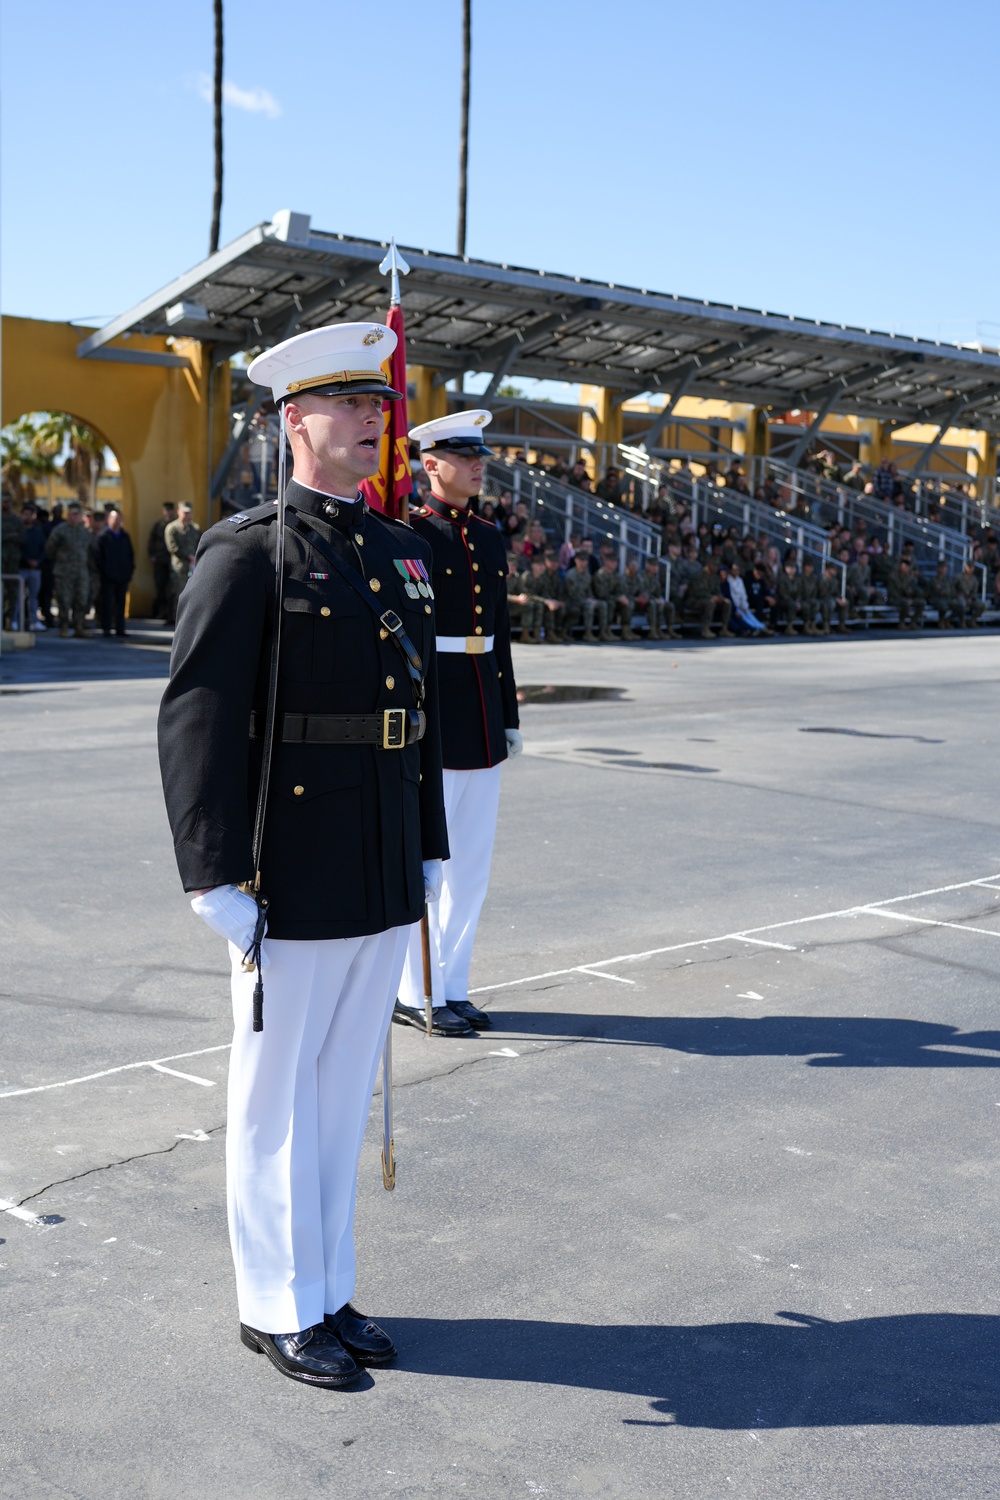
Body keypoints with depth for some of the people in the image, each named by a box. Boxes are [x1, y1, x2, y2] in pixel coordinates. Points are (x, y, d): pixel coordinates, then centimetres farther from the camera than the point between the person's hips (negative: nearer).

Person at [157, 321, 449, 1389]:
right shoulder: (247, 553, -10)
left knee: (345, 1091, 17)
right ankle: (278, 1308, 24)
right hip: (291, 885, -7)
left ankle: (328, 1292, 32)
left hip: (384, 884, 7)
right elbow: (196, 717, -15)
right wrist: (216, 879, -18)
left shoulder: (400, 552, 13)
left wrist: (428, 851, 17)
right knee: (277, 1097, 8)